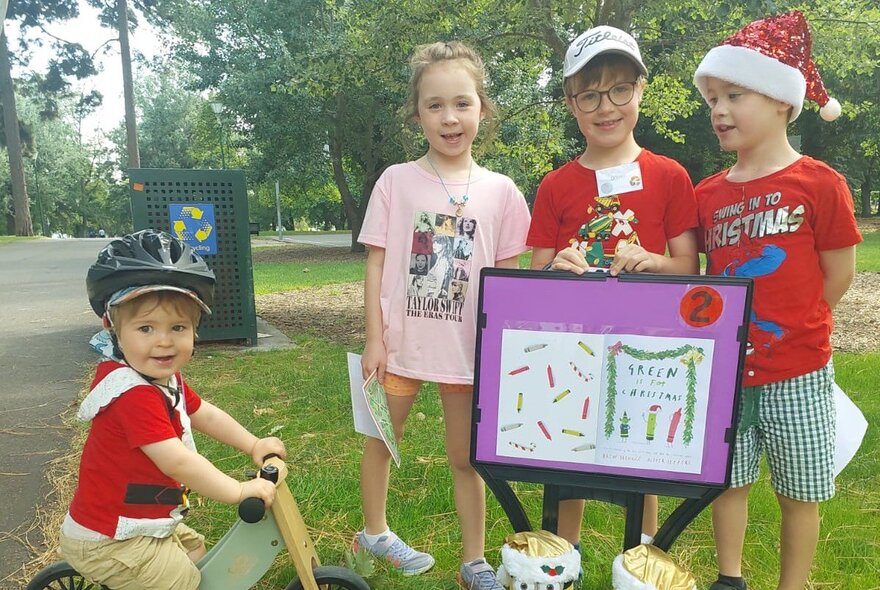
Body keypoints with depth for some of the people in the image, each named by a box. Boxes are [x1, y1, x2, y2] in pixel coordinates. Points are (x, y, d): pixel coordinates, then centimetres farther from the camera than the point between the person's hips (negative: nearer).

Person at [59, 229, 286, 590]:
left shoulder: (165, 378, 0)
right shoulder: (134, 394, -32)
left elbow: (204, 414, 11)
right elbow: (177, 462, -36)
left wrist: (253, 445, 7)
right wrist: (239, 491, -27)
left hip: (145, 523, 9)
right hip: (109, 542, -9)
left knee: (195, 549, 23)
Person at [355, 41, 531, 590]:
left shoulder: (501, 191, -2)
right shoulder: (396, 181, -4)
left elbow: (507, 277, 2)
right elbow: (376, 264, -3)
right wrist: (374, 338, -6)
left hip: (470, 346, 0)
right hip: (402, 339, 0)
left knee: (466, 456, 13)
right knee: (381, 437, 17)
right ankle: (374, 530, 43)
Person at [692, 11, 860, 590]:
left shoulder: (819, 183, -9)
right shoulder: (709, 194, 3)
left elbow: (838, 276, -4)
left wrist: (787, 326, 0)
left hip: (797, 374, -3)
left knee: (799, 493, 13)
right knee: (729, 481, 15)